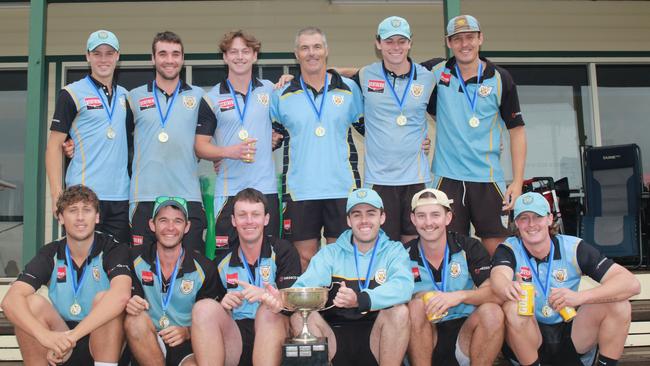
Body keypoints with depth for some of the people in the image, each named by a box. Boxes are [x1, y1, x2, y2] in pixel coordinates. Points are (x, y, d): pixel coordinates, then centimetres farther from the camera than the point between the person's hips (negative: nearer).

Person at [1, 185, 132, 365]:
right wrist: (45, 335, -36)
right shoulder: (50, 254, -2)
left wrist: (72, 336, -39)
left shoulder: (113, 250, -10)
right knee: (32, 303, -21)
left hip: (104, 341, -2)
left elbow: (121, 295, -31)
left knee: (104, 298, -29)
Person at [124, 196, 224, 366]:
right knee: (134, 319, -30)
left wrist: (188, 332, -17)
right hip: (147, 346, 4)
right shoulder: (136, 258, -1)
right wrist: (130, 304, -21)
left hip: (189, 346, -4)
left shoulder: (205, 268, -5)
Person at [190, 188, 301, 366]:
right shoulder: (223, 261, 14)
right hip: (233, 339, 2)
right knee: (204, 307, -23)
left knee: (268, 311, -34)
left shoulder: (283, 251, 6)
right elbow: (211, 315, 14)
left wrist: (266, 296, -28)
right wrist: (224, 306, -10)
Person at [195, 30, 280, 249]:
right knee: (225, 255, -1)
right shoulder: (212, 98, 4)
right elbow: (200, 146, 2)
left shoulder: (270, 90, 9)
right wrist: (230, 151, -15)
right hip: (228, 191, -1)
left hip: (265, 188, 1)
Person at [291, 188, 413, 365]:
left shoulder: (394, 251, 7)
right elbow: (304, 286, -4)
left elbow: (403, 286, -15)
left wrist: (360, 300, -33)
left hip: (377, 337, -1)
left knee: (399, 311, -27)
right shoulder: (331, 253, 12)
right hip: (336, 335, 1)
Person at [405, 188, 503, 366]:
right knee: (416, 305, -28)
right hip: (424, 339, 0)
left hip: (465, 334, 0)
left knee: (492, 312, -27)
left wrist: (460, 296, -31)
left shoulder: (470, 247, -2)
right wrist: (420, 299, -24)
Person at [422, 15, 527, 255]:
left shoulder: (500, 79, 1)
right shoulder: (436, 72, 4)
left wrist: (517, 182, -3)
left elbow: (516, 130, 3)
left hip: (488, 178, -1)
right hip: (447, 177, 1)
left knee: (497, 249, 1)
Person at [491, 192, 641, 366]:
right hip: (527, 341, -1)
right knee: (512, 308, -32)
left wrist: (579, 297, -33)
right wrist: (508, 288, -58)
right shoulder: (509, 249, -8)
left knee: (618, 305, -19)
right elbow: (498, 277, -32)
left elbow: (631, 283, -16)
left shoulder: (573, 248, -7)